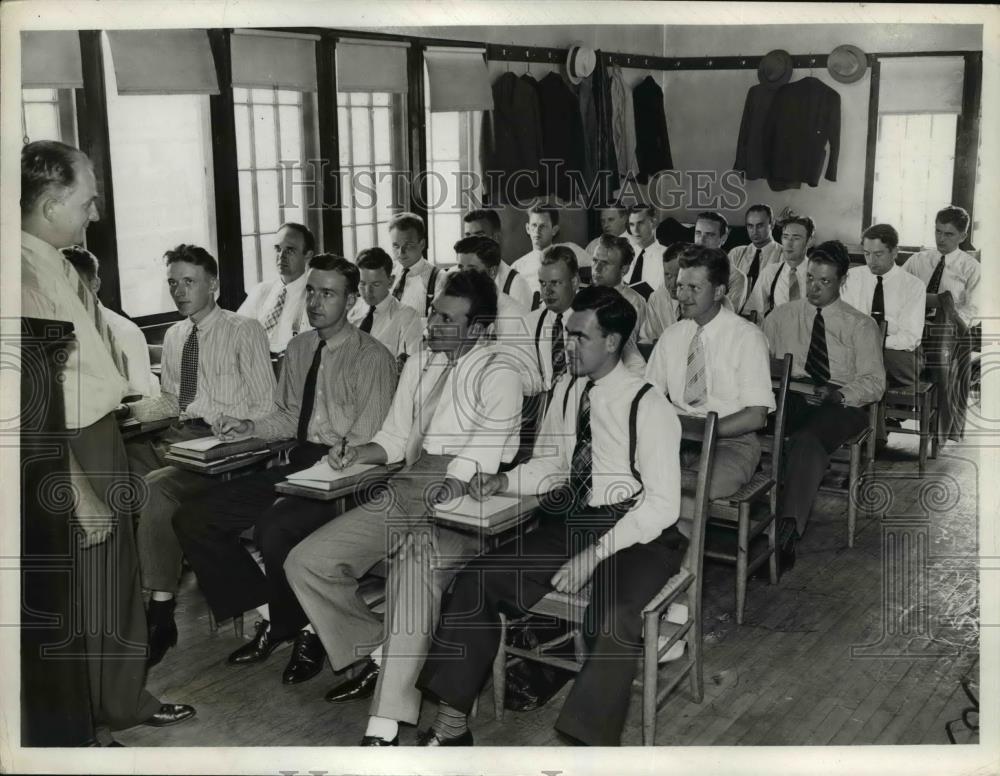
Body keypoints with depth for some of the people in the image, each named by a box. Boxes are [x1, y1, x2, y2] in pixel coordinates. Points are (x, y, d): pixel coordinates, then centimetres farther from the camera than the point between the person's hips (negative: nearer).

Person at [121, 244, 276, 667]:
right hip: (178, 434, 6)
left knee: (156, 487, -30)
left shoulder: (244, 331, -3)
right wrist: (130, 409, 5)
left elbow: (264, 407, -6)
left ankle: (161, 613, -21)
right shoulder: (174, 336, 17)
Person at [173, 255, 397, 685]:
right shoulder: (299, 347, 13)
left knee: (274, 528, -34)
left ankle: (308, 632, -5)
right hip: (296, 464, 8)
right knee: (192, 518, -4)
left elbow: (368, 443, -14)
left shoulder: (372, 358, -10)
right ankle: (270, 617, 7)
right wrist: (250, 427, 1)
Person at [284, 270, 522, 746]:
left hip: (460, 500, -7)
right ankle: (378, 656, 10)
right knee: (304, 562, -3)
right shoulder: (417, 367, 20)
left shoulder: (498, 375, -3)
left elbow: (486, 449, -15)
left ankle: (385, 724, -28)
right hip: (406, 491, 8)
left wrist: (449, 487, -29)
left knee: (413, 576, -35)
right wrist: (363, 453, 0)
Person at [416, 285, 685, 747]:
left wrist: (594, 555, -22)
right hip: (573, 522, 7)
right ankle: (451, 728, 0)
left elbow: (661, 503, -16)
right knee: (477, 581, -7)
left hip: (637, 534, -6)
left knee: (613, 618, -36)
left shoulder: (648, 406, -14)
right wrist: (505, 480, 2)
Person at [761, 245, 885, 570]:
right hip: (788, 398, 2)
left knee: (807, 440, -38)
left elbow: (874, 382, 2)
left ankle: (786, 530, -45)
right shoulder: (782, 315, 19)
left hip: (840, 405, -2)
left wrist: (837, 395, -18)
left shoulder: (861, 325, 12)